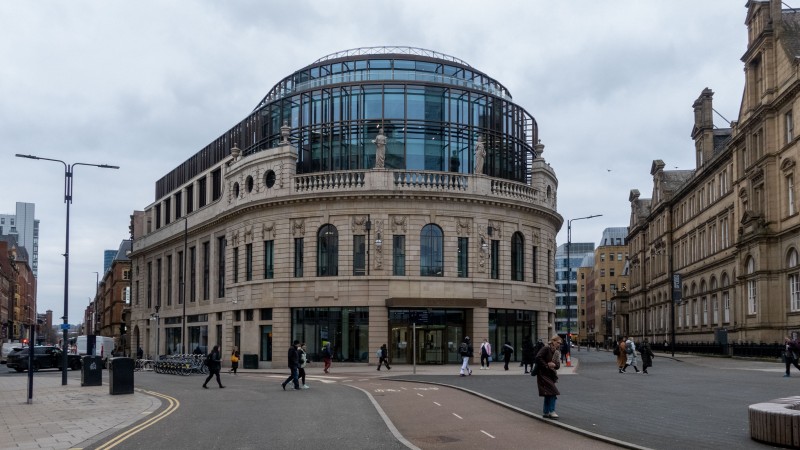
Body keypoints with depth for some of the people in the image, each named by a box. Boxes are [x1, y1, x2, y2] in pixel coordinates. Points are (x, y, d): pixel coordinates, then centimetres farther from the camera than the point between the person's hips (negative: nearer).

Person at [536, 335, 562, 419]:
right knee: (552, 392, -15)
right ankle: (552, 411, -11)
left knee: (548, 394, 12)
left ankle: (546, 412, 20)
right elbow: (538, 358, -22)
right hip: (543, 374, -9)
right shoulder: (546, 348, -13)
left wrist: (554, 365, -16)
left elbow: (558, 365, 6)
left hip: (550, 375, 9)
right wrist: (546, 365, -19)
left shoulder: (556, 352, 12)